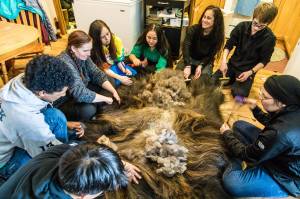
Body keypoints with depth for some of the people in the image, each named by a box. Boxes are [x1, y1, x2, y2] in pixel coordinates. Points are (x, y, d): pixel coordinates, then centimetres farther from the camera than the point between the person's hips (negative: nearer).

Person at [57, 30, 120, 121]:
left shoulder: (82, 56, -7)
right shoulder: (65, 63, -32)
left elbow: (97, 74, -4)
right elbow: (80, 93, -39)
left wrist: (113, 91, -18)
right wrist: (105, 98, -28)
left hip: (80, 93, 8)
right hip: (63, 103, -8)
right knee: (88, 109, -35)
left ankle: (96, 114, 5)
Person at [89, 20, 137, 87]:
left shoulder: (116, 40, -15)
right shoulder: (94, 48, -24)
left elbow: (119, 59, -2)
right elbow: (104, 69, -22)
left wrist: (124, 70, -21)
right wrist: (120, 78, -33)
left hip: (115, 65, 4)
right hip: (104, 73, -4)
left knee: (134, 74, -13)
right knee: (117, 82, -27)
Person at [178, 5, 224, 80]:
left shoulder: (217, 36, -14)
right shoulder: (193, 29, -18)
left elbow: (210, 55, -10)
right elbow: (186, 47, -32)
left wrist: (201, 66, -30)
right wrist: (188, 66, -47)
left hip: (206, 61, 0)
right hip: (190, 58, 1)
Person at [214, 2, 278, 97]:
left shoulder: (269, 38, -15)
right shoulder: (242, 26, -10)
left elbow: (264, 60, -6)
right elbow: (228, 45, -2)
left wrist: (250, 72, -19)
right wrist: (224, 61, -18)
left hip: (248, 70, -2)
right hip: (232, 64, 2)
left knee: (239, 94, -21)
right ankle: (232, 79, 14)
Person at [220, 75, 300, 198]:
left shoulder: (282, 133, -39)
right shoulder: (290, 110, -14)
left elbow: (247, 155, -21)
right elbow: (270, 122, 14)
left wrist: (227, 134, -8)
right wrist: (255, 109, 1)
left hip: (288, 178, -8)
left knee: (230, 181, -28)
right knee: (239, 125, 5)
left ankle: (236, 164, 3)